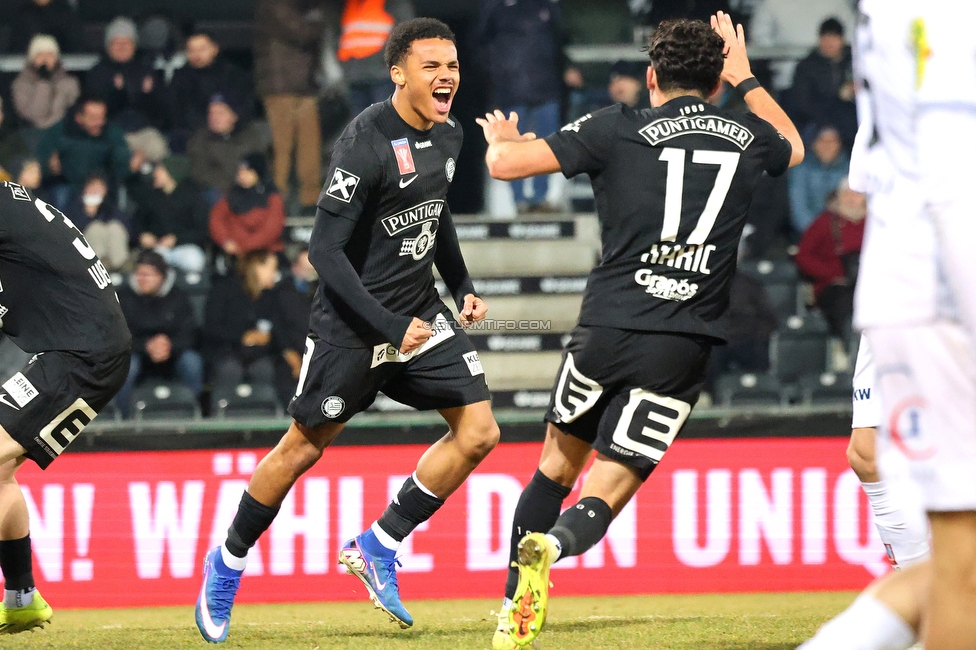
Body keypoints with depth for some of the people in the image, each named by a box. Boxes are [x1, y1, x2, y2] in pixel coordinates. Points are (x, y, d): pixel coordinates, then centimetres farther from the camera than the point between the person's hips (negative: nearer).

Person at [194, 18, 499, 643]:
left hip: (420, 311, 7)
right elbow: (325, 250, -22)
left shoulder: (448, 135, 4)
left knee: (478, 432, -4)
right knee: (304, 448, 2)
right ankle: (228, 563, 23)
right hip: (352, 322, -7)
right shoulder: (367, 143, -21)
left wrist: (462, 285, 15)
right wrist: (391, 328, -24)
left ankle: (378, 547, 7)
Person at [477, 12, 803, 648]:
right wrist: (746, 77, 48)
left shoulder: (619, 129, 1)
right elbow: (793, 146, 37)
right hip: (684, 346, 0)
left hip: (607, 328, 0)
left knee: (560, 460, 22)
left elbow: (505, 163, 1)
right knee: (607, 493, 2)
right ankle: (552, 545, -32)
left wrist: (501, 139, 24)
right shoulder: (747, 137, 11)